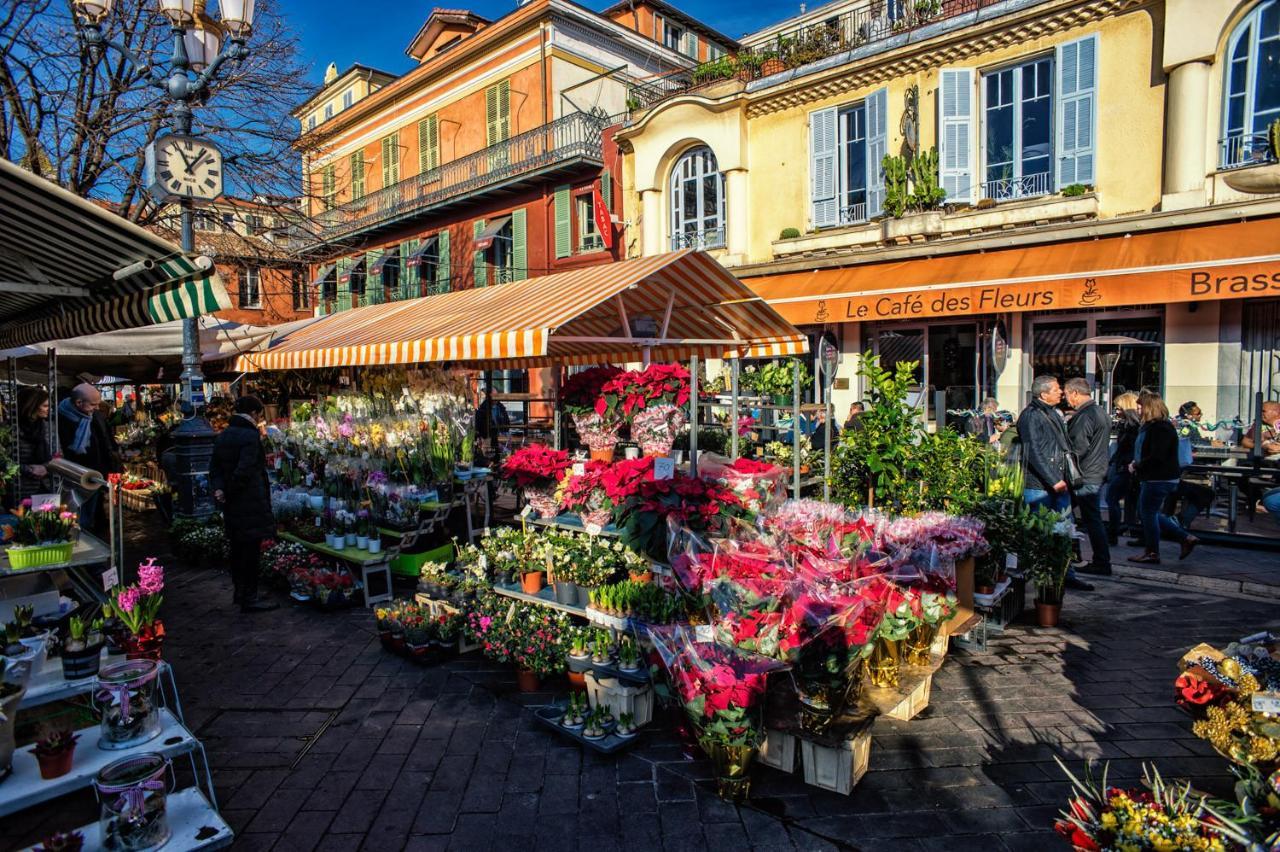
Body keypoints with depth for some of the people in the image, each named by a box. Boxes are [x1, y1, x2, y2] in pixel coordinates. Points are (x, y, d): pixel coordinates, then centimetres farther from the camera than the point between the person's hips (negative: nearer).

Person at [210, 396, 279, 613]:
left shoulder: (223, 435, 11)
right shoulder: (250, 436, -16)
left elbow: (215, 466, 10)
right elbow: (244, 470, -22)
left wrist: (218, 488, -1)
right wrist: (230, 492, -9)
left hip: (232, 505, 9)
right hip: (250, 503, -9)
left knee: (238, 546, 17)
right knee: (251, 548, -2)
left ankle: (240, 591, 28)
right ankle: (249, 599, 2)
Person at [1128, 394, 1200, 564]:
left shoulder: (1161, 429, -19)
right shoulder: (1151, 426, 14)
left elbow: (1156, 457, -25)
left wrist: (1137, 466, -15)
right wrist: (1137, 462, 6)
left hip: (1159, 480, -10)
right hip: (1152, 478, 10)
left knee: (1148, 513, 0)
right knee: (1146, 513, 16)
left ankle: (1152, 553, 12)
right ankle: (1186, 538, 21)